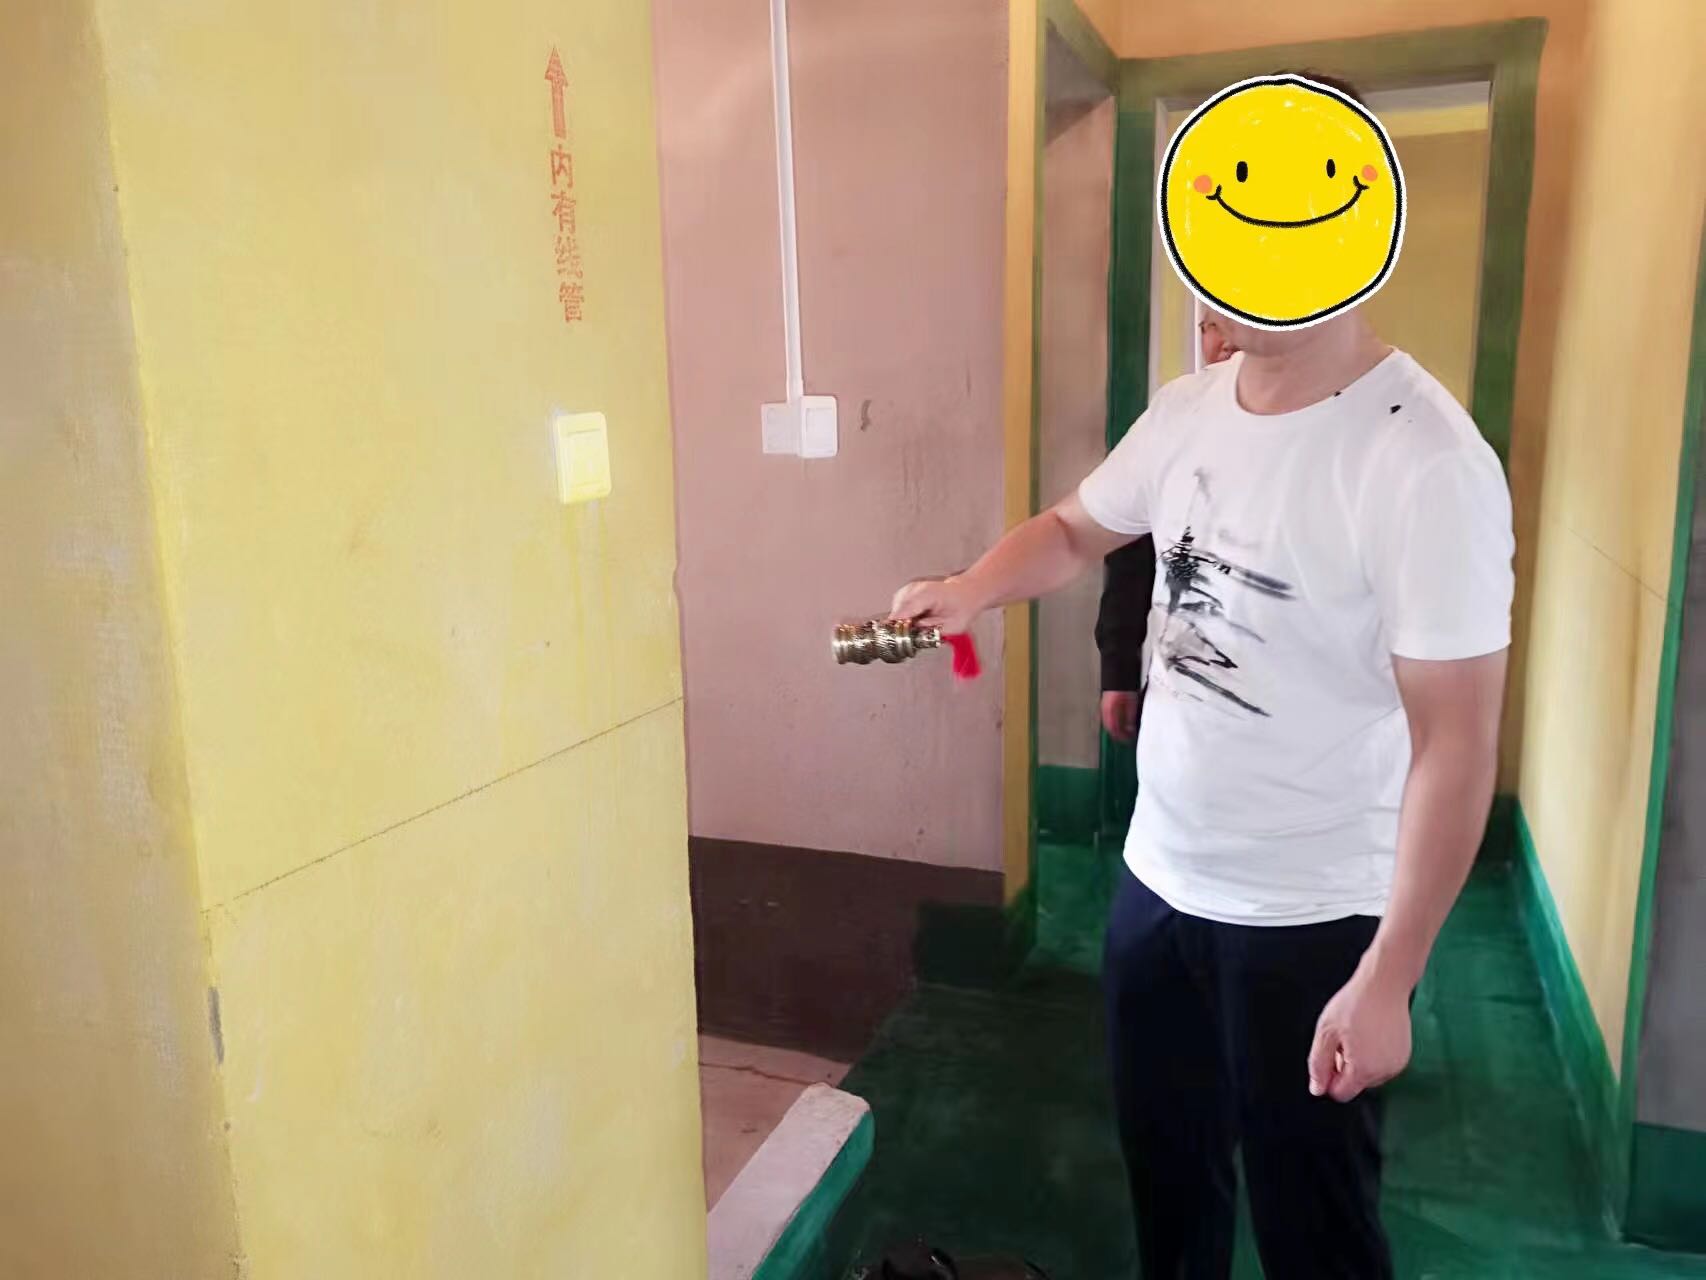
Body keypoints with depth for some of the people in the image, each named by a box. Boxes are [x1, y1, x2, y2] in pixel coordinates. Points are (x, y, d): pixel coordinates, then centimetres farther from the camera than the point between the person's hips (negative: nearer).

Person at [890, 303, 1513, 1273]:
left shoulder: (1427, 463, -24)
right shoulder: (1186, 411, -2)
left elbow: (1455, 743, -22)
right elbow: (1075, 533, 14)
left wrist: (1386, 976, -21)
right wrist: (969, 591, -6)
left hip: (1311, 916, -6)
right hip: (1159, 876, 6)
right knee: (1165, 1163, 26)